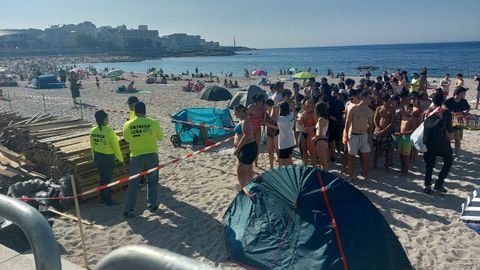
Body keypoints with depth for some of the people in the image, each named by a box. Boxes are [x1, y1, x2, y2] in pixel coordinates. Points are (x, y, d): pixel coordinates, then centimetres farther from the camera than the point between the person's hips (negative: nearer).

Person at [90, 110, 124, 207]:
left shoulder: (93, 131, -2)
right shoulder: (109, 131, -22)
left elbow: (92, 146, 8)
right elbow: (115, 146, -14)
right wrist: (120, 158, -1)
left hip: (97, 157, 6)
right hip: (107, 158, -6)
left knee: (102, 177, 20)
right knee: (107, 179, 5)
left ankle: (102, 199, 30)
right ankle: (108, 201, 16)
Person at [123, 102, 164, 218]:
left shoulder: (128, 125, -8)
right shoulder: (153, 123, -9)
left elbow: (127, 139, 8)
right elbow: (160, 137, 5)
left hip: (136, 156, 0)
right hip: (152, 155, 0)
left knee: (133, 184, 9)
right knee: (152, 181, 18)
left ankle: (129, 210, 10)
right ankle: (152, 205, 25)